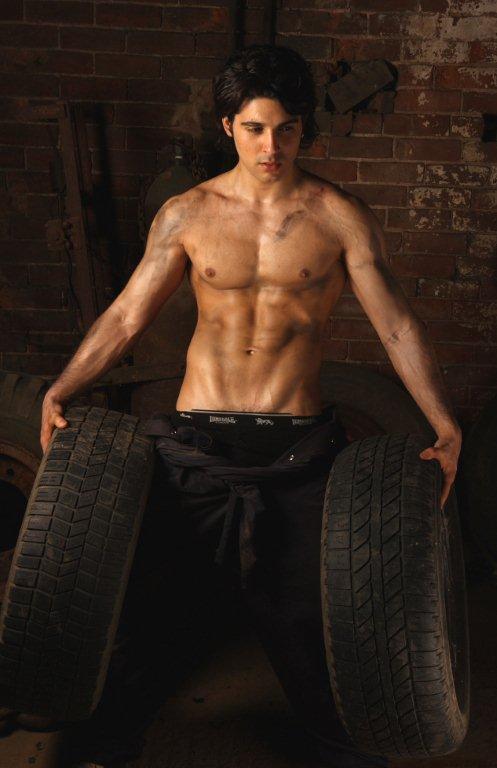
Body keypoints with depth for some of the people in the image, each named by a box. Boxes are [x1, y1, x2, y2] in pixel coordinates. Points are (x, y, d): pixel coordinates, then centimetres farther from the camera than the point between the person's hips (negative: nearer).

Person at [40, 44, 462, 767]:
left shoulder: (342, 216, -1)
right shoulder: (186, 214, 3)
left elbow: (397, 322, -3)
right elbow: (126, 315, 7)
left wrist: (445, 426, -12)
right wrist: (59, 392, -1)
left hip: (299, 443, -1)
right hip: (196, 437, 2)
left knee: (304, 607, 5)